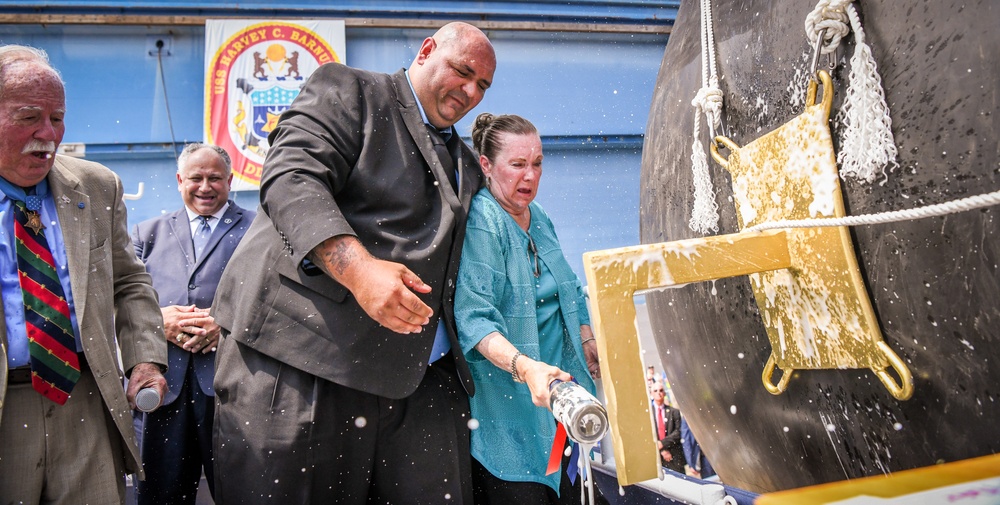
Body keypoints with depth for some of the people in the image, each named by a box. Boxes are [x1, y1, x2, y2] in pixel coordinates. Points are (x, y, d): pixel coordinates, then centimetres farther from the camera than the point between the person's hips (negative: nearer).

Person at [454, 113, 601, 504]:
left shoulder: (539, 219, 12)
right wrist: (525, 366, -37)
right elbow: (472, 317, -25)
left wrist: (591, 350, 18)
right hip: (506, 403, -7)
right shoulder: (481, 221, -14)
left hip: (558, 384, 8)